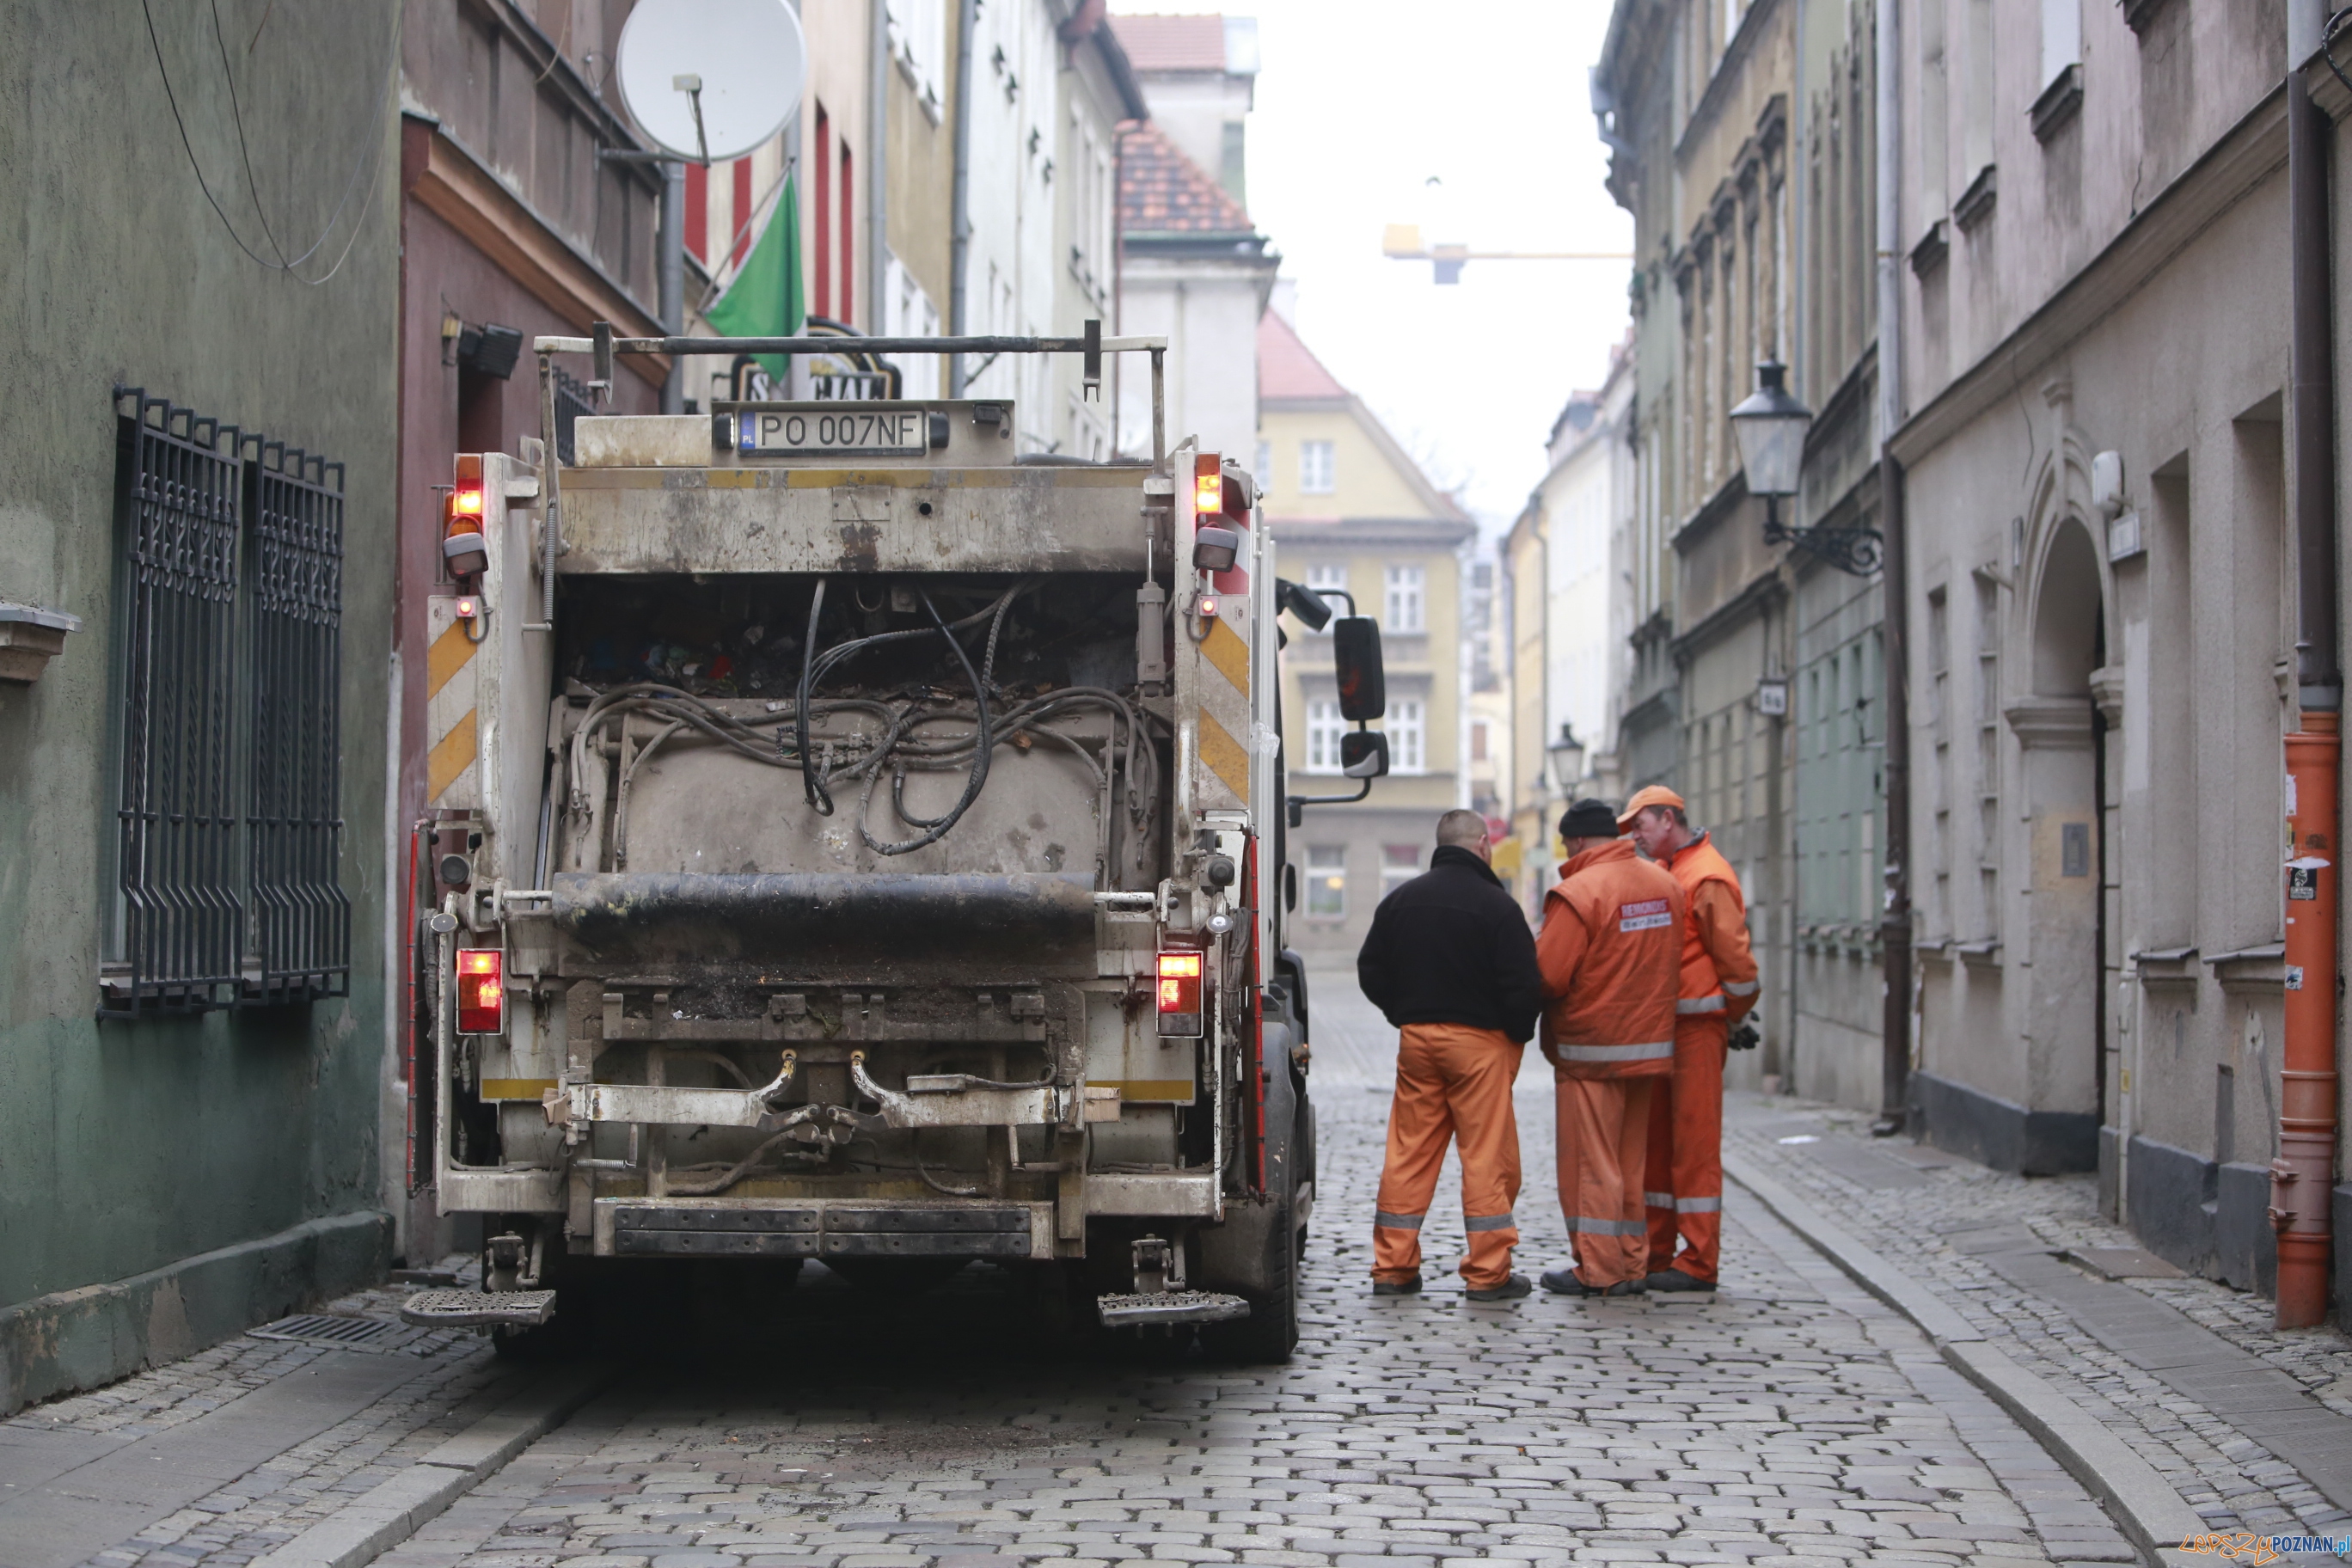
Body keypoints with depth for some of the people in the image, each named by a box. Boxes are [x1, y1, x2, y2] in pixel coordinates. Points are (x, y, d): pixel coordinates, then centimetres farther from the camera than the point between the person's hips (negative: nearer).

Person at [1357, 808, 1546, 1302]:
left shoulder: (1400, 900, 7)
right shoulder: (1495, 905, -10)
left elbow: (1370, 971, 11)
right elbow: (1523, 984, -13)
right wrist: (1519, 1032, 4)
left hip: (1416, 1040, 5)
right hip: (1479, 1041, -5)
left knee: (1409, 1153, 9)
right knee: (1487, 1155, -1)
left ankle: (1393, 1267, 10)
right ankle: (1489, 1273, 0)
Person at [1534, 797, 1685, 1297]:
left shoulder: (1578, 892, -17)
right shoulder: (1665, 885, 6)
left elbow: (1547, 975, -19)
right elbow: (1674, 961, 14)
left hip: (1592, 1049, -7)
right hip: (1652, 1043, 7)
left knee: (1590, 1161, 0)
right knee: (1630, 1161, 14)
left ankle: (1599, 1270, 1)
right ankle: (1632, 1264, 17)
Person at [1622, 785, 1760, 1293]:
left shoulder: (1707, 877, -13)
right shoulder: (1661, 874, 16)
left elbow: (1735, 957, -14)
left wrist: (1732, 1017, -4)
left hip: (1697, 1025, -9)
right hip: (1660, 1023, 9)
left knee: (1694, 1142, -6)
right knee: (1655, 1140, 12)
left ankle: (1699, 1262, -3)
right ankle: (1653, 1253, 18)